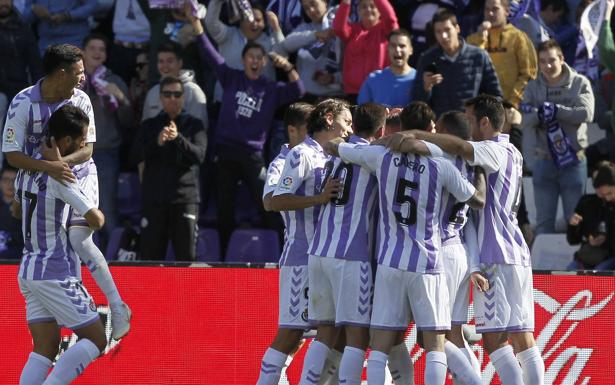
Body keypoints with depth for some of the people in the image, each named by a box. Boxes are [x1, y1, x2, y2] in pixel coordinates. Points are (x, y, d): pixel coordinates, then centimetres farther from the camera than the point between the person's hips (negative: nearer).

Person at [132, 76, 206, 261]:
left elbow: (199, 155, -5)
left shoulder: (194, 125, 10)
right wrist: (157, 142, -19)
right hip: (154, 197, 1)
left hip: (185, 197, -1)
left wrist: (178, 138, -21)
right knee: (150, 254, 0)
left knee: (187, 256, -5)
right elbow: (137, 155, 0)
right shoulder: (149, 126, 13)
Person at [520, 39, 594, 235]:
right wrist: (538, 114, -27)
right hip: (543, 160, 2)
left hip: (573, 159, -2)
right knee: (544, 220, 7)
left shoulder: (580, 83, 0)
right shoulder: (533, 87, 5)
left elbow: (587, 113, -15)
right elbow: (525, 123, -6)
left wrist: (554, 110, -19)